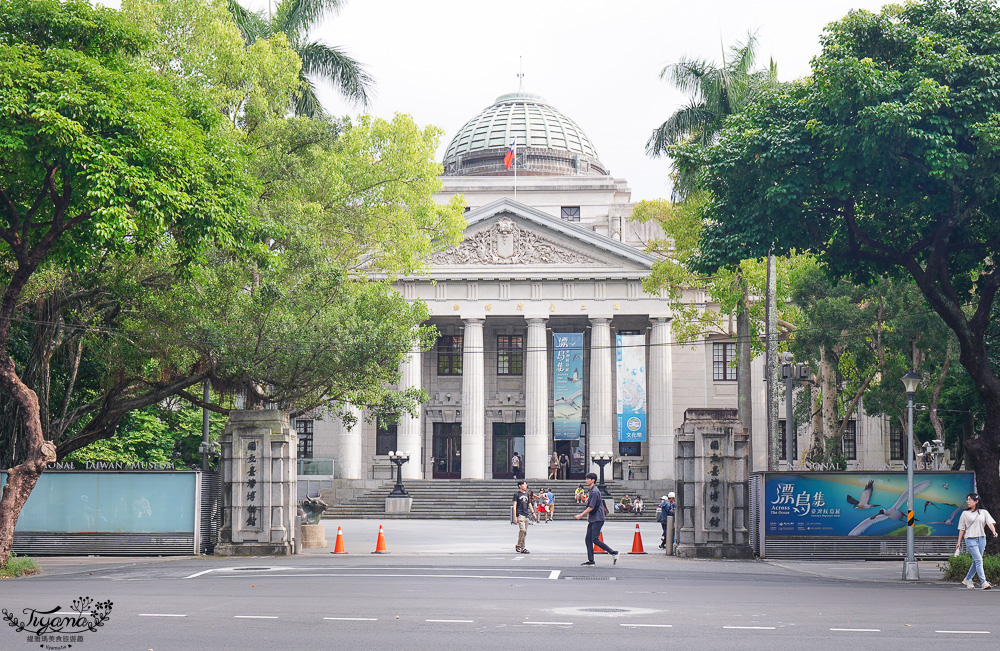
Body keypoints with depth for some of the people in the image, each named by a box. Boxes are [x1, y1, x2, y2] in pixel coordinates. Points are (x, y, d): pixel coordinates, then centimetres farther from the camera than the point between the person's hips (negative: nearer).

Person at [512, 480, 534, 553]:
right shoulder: (517, 494, -1)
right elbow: (514, 505, -5)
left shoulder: (527, 494, 17)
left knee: (525, 532, 6)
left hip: (526, 515, 6)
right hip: (520, 514, -6)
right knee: (522, 530, -20)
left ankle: (522, 548, 12)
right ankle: (518, 545, -6)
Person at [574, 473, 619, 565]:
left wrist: (581, 515, -15)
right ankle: (591, 561, 7)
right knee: (588, 540, 6)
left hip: (597, 519, -10)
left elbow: (591, 507, -19)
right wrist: (588, 515, 22)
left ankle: (613, 553, -6)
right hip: (592, 519, 10)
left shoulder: (595, 492, -16)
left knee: (595, 539, -13)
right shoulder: (591, 491, 16)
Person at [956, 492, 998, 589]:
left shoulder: (984, 512, 9)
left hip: (982, 539, 3)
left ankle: (967, 580, 24)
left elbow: (990, 523, -3)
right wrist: (959, 542, 8)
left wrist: (994, 532, -23)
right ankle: (983, 582, -20)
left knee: (976, 562, 7)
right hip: (970, 539, -3)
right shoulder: (965, 514, 7)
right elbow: (962, 529, 9)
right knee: (978, 560, -15)